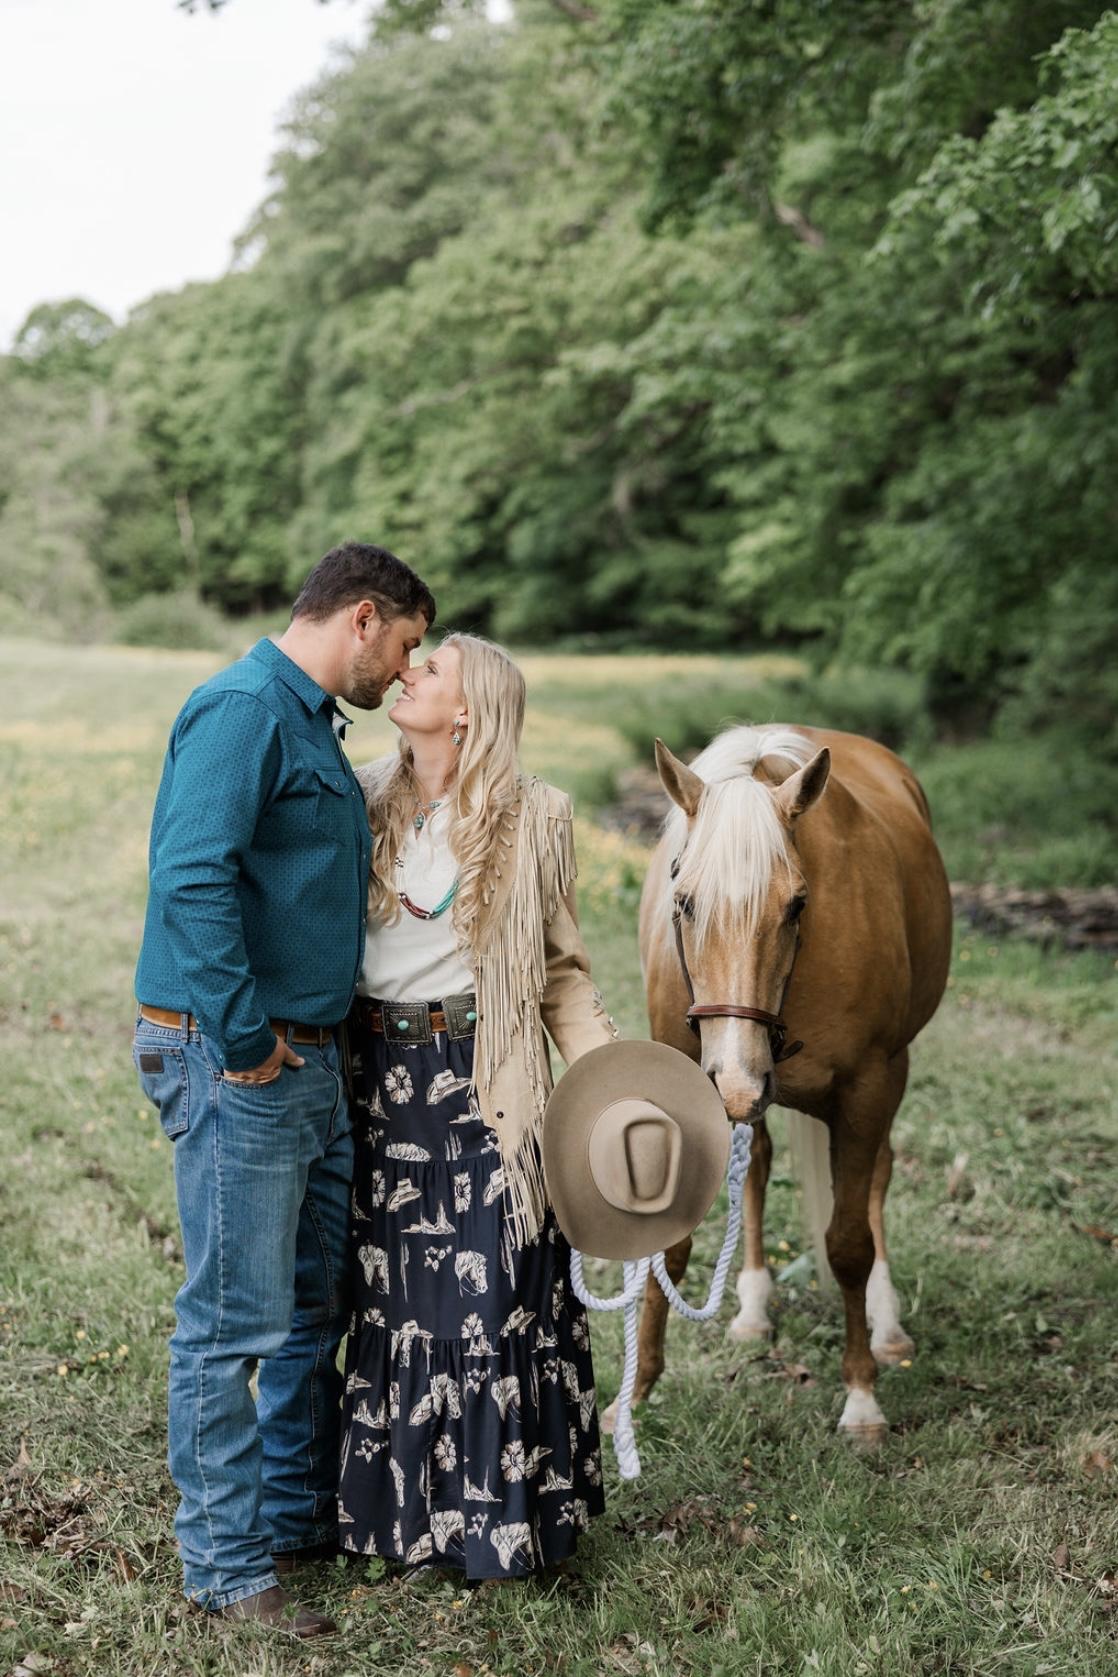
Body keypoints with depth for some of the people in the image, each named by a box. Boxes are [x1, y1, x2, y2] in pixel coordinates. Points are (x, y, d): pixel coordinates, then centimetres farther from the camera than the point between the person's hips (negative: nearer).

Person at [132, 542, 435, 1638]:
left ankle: (299, 1508, 32)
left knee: (314, 1304, 18)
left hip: (310, 1057, 10)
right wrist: (245, 1041, -22)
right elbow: (193, 879, -26)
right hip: (236, 1064, -10)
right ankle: (226, 1565, 8)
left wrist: (310, 1035, 16)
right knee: (234, 1319, -2)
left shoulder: (309, 723, 17)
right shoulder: (243, 708, -15)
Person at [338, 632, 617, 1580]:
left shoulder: (529, 819, -3)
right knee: (387, 1296, 10)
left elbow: (562, 970, 3)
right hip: (376, 1074, 4)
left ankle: (500, 1512, 14)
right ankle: (401, 1503, 25)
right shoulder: (365, 800, 5)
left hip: (481, 1081, -3)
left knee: (491, 1296, -1)